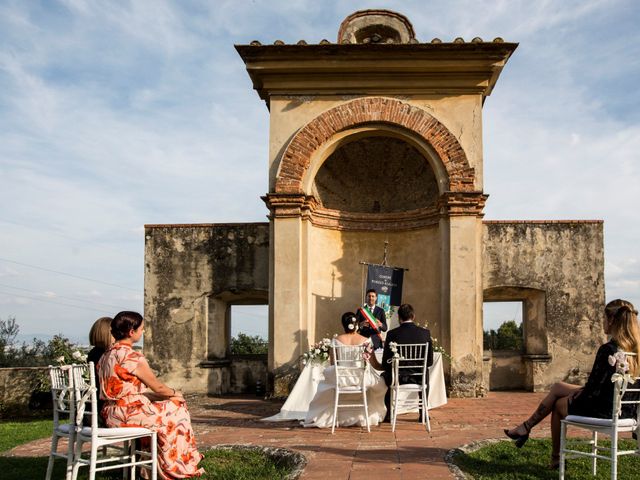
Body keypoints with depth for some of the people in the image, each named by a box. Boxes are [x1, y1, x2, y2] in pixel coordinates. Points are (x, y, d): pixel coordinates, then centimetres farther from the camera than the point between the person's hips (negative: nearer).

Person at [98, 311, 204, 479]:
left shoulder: (107, 354, 8)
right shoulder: (133, 357, -19)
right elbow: (157, 387, -11)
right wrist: (175, 393, 10)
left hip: (110, 414, 9)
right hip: (128, 413, -9)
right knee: (175, 410, 7)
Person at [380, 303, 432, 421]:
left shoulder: (392, 333, -11)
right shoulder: (425, 332, -6)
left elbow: (385, 363, -7)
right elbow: (429, 361, 0)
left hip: (398, 378, -1)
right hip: (419, 378, 2)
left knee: (385, 375, 34)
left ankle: (389, 413, 36)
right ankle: (423, 413, 37)